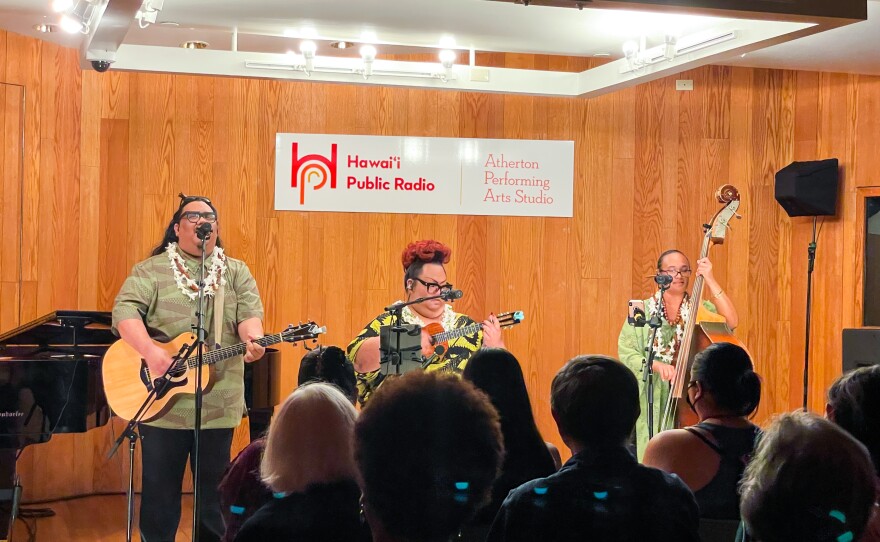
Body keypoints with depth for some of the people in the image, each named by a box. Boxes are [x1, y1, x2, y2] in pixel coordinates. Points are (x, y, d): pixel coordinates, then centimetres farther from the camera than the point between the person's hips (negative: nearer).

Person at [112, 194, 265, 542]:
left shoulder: (237, 273, 10)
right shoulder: (151, 271, 2)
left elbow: (249, 313, -2)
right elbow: (125, 311, -11)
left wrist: (253, 339, -25)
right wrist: (149, 351, -27)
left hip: (219, 405, 2)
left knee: (215, 492, 12)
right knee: (160, 491, 7)